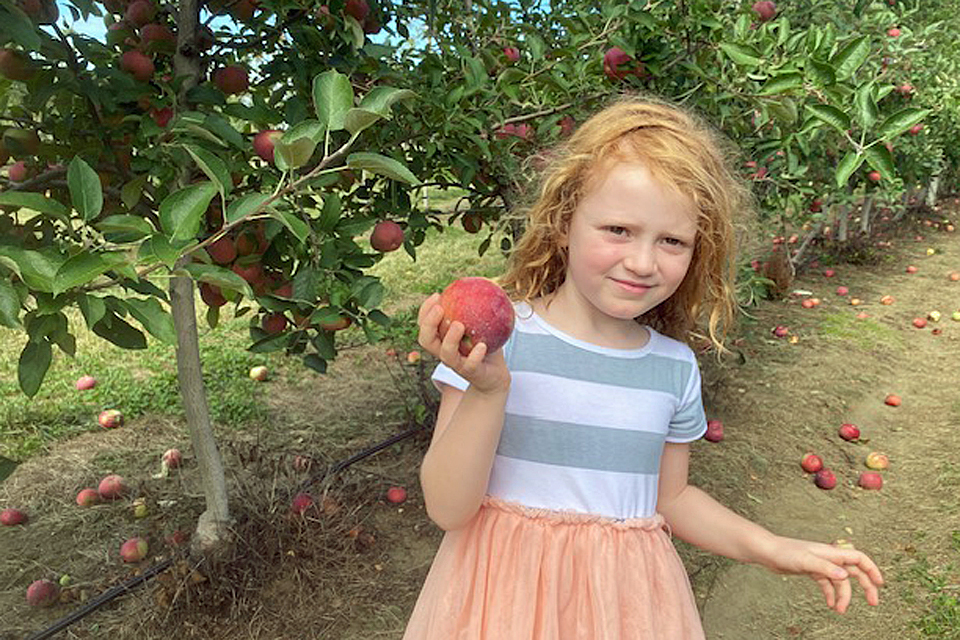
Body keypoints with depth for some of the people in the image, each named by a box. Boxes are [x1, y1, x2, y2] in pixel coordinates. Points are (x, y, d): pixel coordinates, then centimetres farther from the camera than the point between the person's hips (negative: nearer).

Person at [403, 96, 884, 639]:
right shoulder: (498, 336, -17)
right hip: (509, 593, -2)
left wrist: (772, 549, 0)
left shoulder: (675, 366, -5)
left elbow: (669, 498, 10)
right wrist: (486, 391, -29)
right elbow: (448, 509, -17)